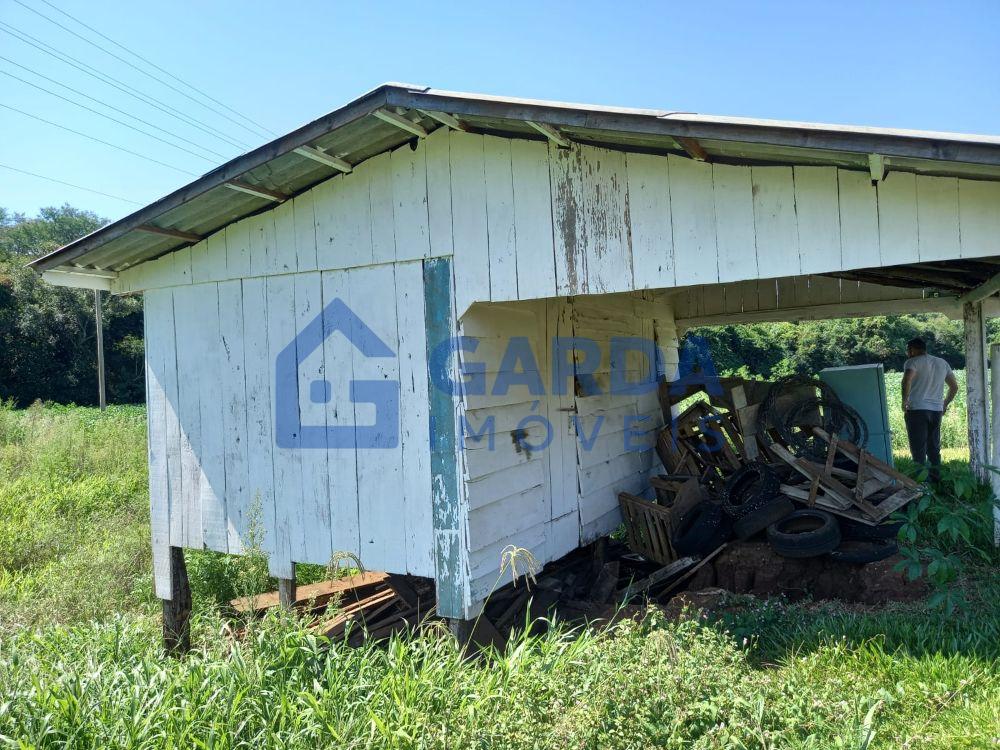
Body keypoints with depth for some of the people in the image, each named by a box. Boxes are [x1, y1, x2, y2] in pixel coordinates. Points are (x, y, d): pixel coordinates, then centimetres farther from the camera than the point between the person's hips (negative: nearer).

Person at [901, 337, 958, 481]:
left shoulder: (913, 362, -4)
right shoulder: (942, 363, 17)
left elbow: (907, 380, -23)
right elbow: (954, 387, 20)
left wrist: (904, 402, -14)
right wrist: (945, 404, 24)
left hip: (917, 409, -6)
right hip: (937, 410, 6)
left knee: (918, 450, -4)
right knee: (934, 449, 14)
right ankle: (936, 480, 16)